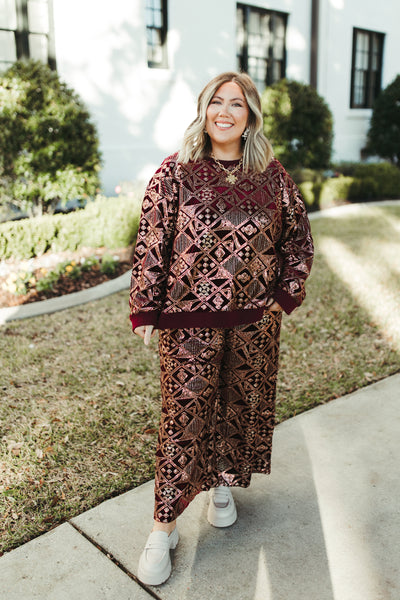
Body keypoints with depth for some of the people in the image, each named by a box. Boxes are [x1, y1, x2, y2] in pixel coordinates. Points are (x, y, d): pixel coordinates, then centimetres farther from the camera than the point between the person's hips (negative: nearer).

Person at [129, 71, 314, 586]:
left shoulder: (272, 175, 3)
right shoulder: (175, 172, -4)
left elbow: (299, 237, 11)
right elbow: (151, 243, -4)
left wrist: (287, 294, 4)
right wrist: (145, 310, -6)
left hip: (255, 321, 3)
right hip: (189, 320, -3)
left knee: (243, 404, 15)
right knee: (183, 412, 2)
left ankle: (225, 484, 42)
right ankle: (164, 527, 16)